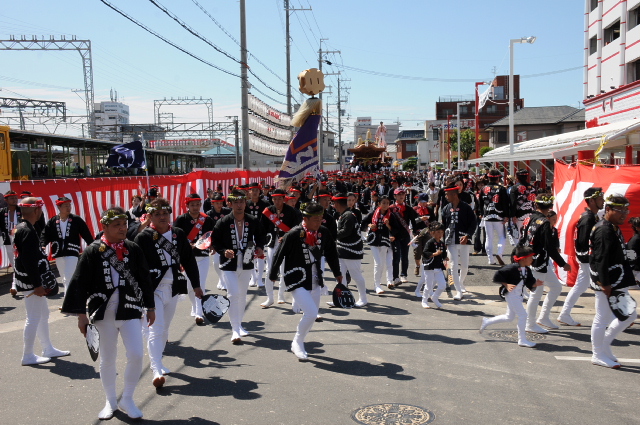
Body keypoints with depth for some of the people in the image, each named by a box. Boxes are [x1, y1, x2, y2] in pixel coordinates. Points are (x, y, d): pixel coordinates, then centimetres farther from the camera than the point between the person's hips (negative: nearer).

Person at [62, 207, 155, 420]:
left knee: (136, 355, -6)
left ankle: (127, 399, 15)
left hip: (130, 310, 2)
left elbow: (144, 280, 9)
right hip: (103, 312, -1)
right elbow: (80, 284, -5)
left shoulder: (133, 249, 2)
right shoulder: (93, 251, -6)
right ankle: (111, 402, 29)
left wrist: (150, 307, 12)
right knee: (107, 359, 10)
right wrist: (81, 314, -6)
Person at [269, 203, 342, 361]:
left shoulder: (324, 232, -3)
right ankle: (297, 343, 7)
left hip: (315, 281, 6)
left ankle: (298, 343, 33)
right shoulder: (293, 234, -18)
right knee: (311, 313, -17)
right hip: (297, 281, -6)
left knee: (312, 315, 12)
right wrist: (273, 275, 3)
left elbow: (331, 253, 12)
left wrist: (337, 273, 19)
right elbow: (279, 254, -8)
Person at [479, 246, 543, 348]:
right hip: (511, 294, -10)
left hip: (518, 296, 10)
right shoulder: (513, 268, -21)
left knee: (509, 317, 20)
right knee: (522, 314, -10)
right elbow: (497, 276, -20)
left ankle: (487, 321, 34)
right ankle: (522, 340, 0)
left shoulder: (527, 270, 6)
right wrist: (506, 285, -25)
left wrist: (535, 284, -13)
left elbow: (530, 283, 6)